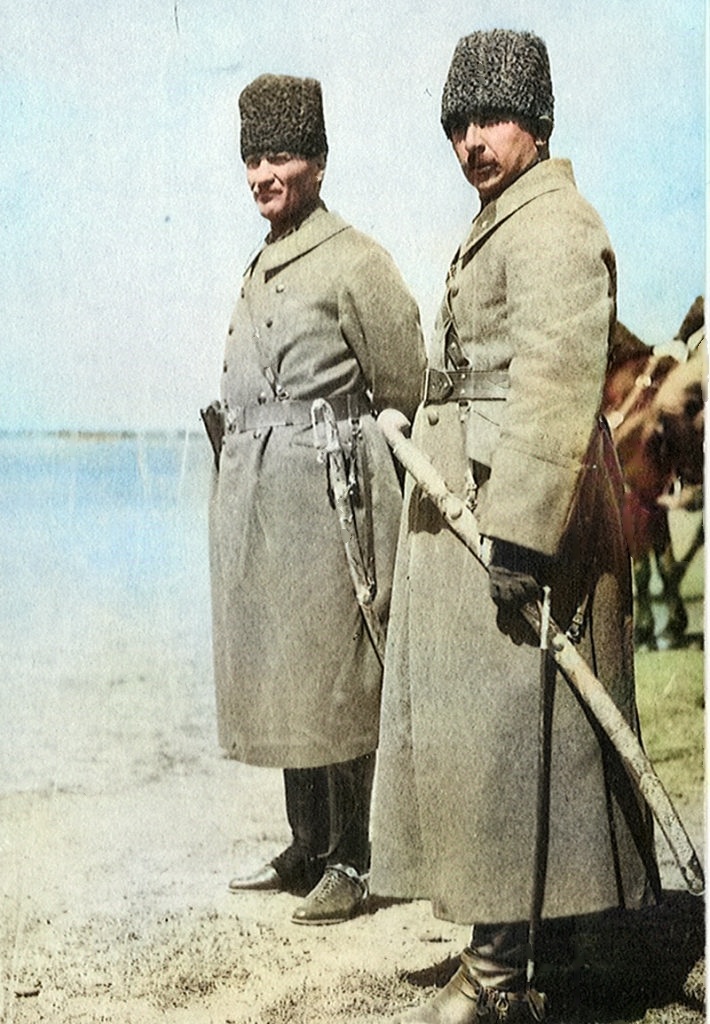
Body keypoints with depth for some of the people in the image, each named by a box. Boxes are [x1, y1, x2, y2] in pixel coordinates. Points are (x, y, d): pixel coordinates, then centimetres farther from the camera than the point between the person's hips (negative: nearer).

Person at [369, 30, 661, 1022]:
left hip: (513, 509, -11)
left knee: (495, 732, -7)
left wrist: (520, 532, -26)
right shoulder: (495, 224, 19)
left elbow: (559, 388, -22)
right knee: (467, 728, 14)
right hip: (464, 507, 11)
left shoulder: (555, 225, -14)